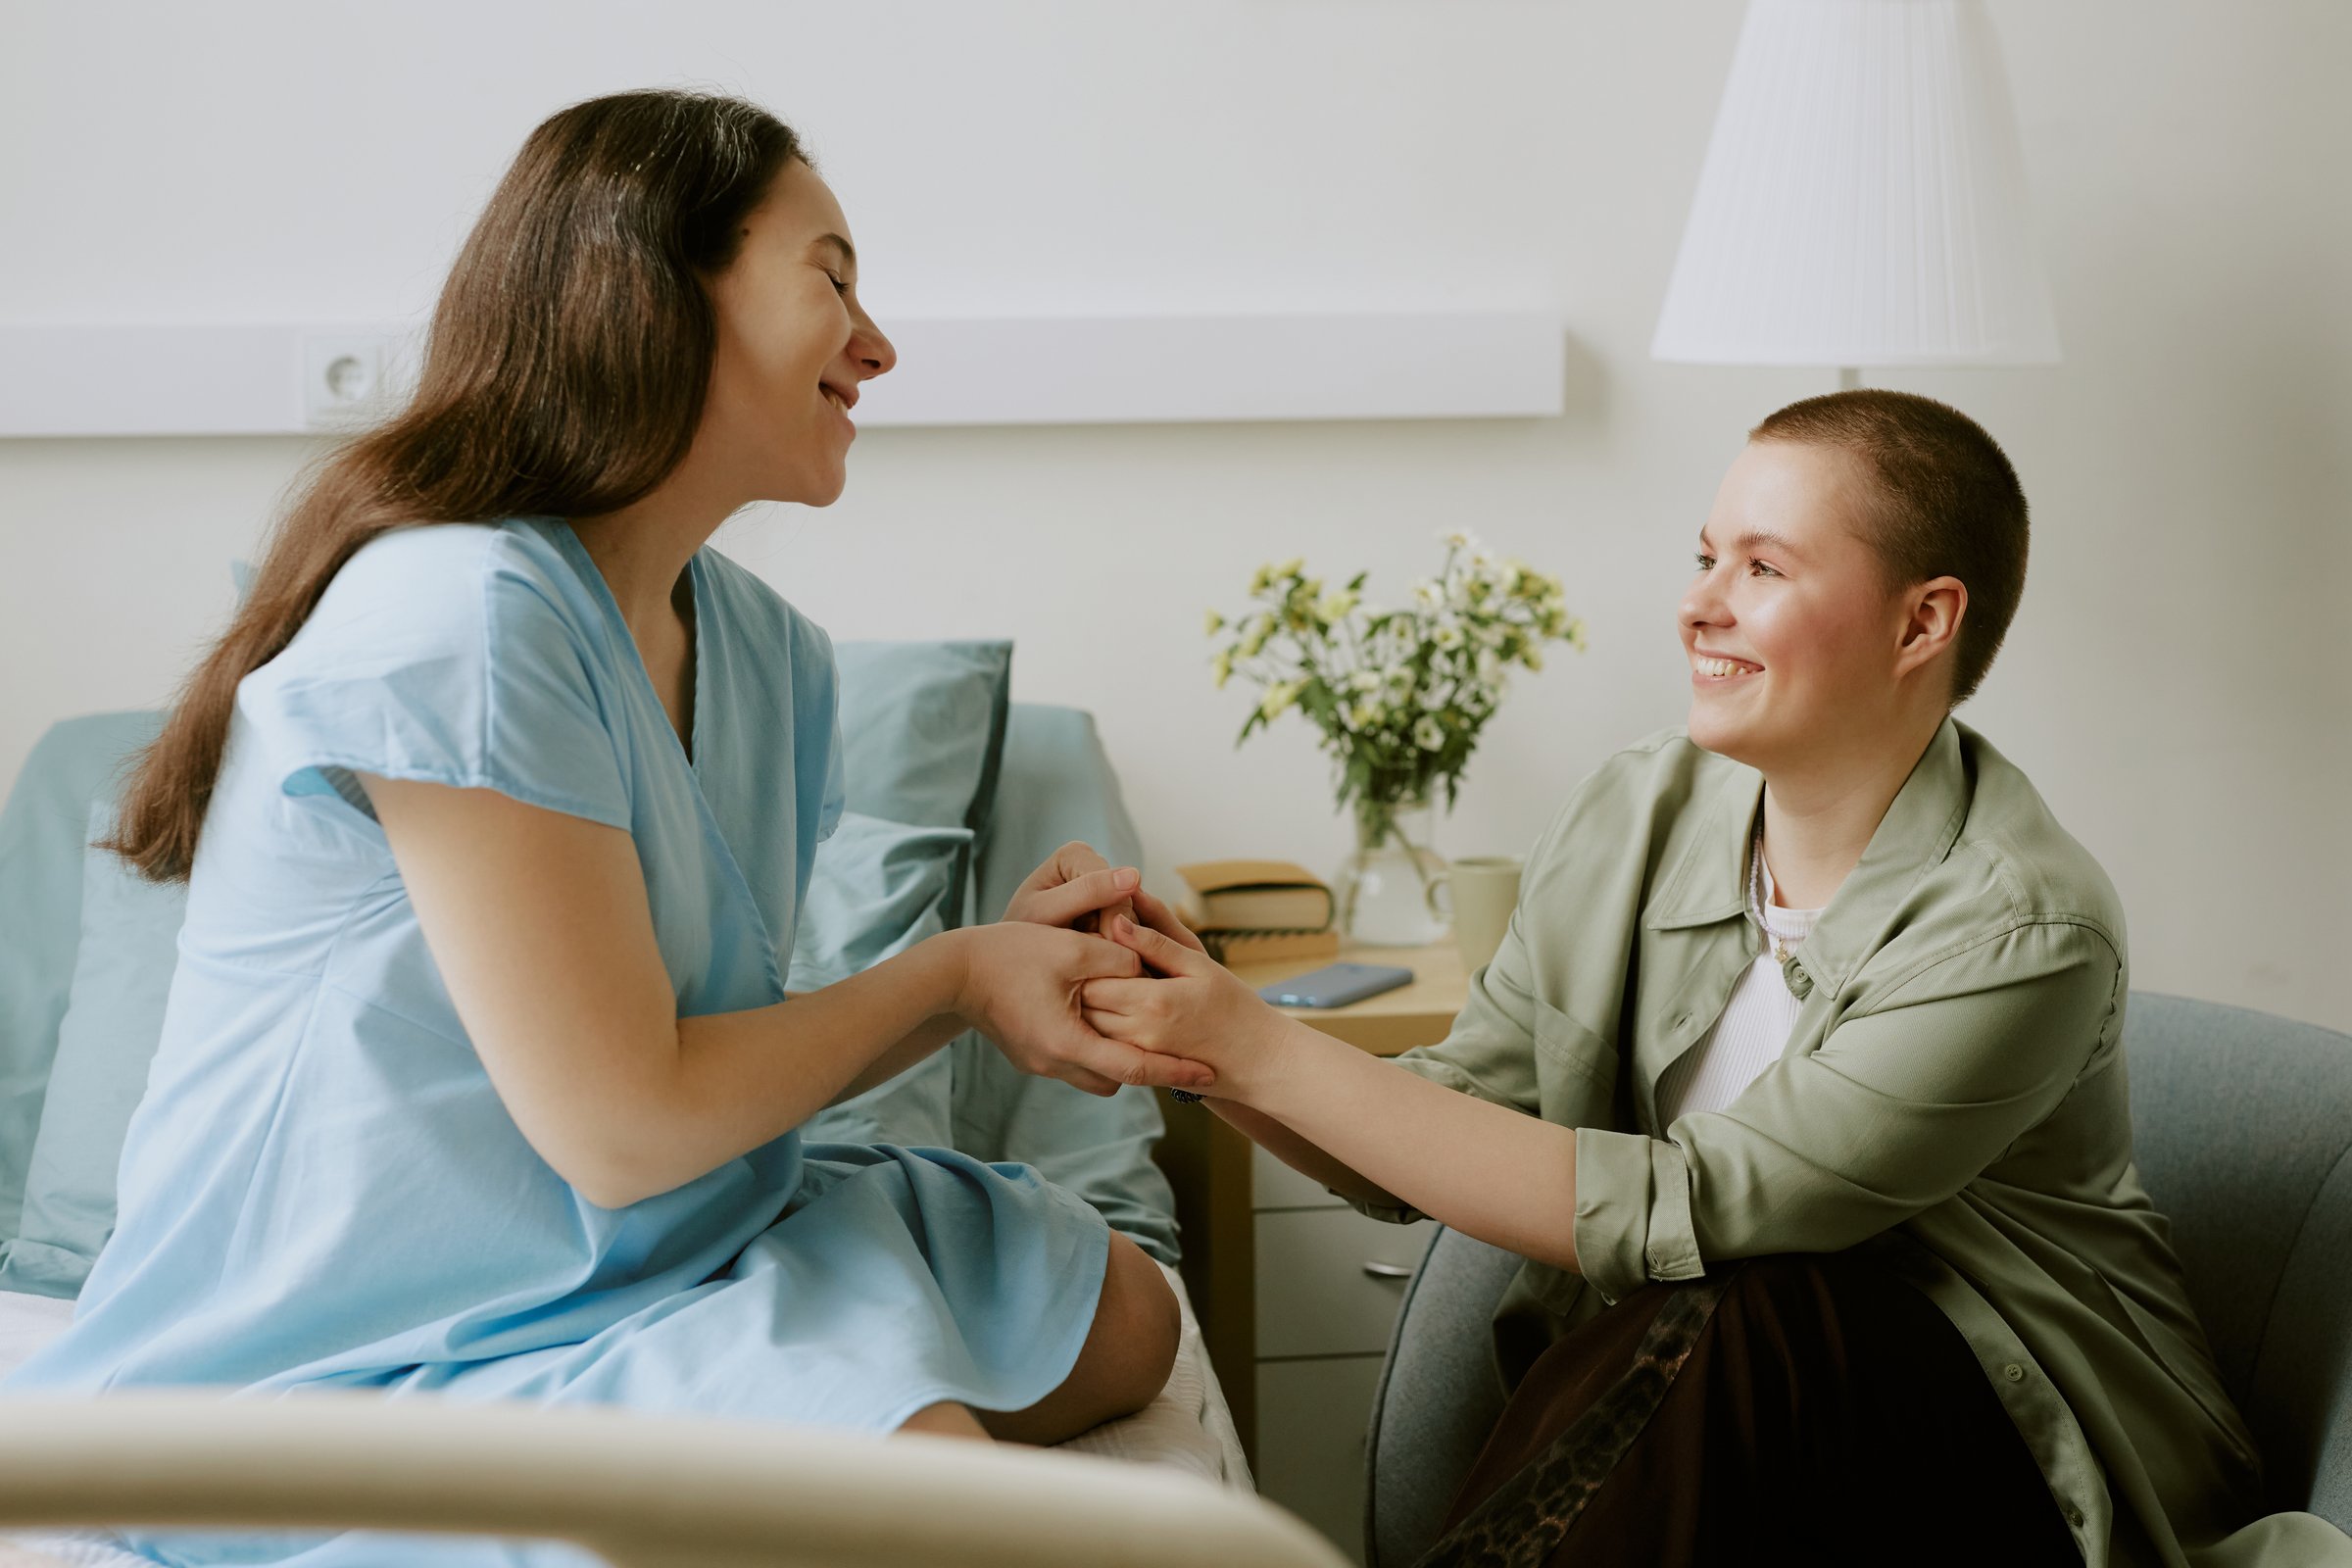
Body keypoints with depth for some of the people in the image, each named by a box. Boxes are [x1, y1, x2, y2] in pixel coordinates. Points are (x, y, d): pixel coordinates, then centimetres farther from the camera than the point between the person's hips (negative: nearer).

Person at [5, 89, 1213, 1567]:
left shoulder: (768, 651, 5)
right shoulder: (463, 618, -23)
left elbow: (737, 1057, 6)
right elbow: (624, 1124, -22)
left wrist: (1007, 957, -9)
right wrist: (951, 974, -10)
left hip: (661, 1249, 9)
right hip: (369, 1353, -9)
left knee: (1119, 1310, 13)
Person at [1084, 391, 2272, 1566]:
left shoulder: (2022, 936, -22)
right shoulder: (1635, 818, -3)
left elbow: (1674, 1215, -27)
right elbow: (1458, 1121, 3)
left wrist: (1268, 1052, -27)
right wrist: (1207, 1042, -16)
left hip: (2017, 1462, -4)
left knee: (1711, 1325, -33)